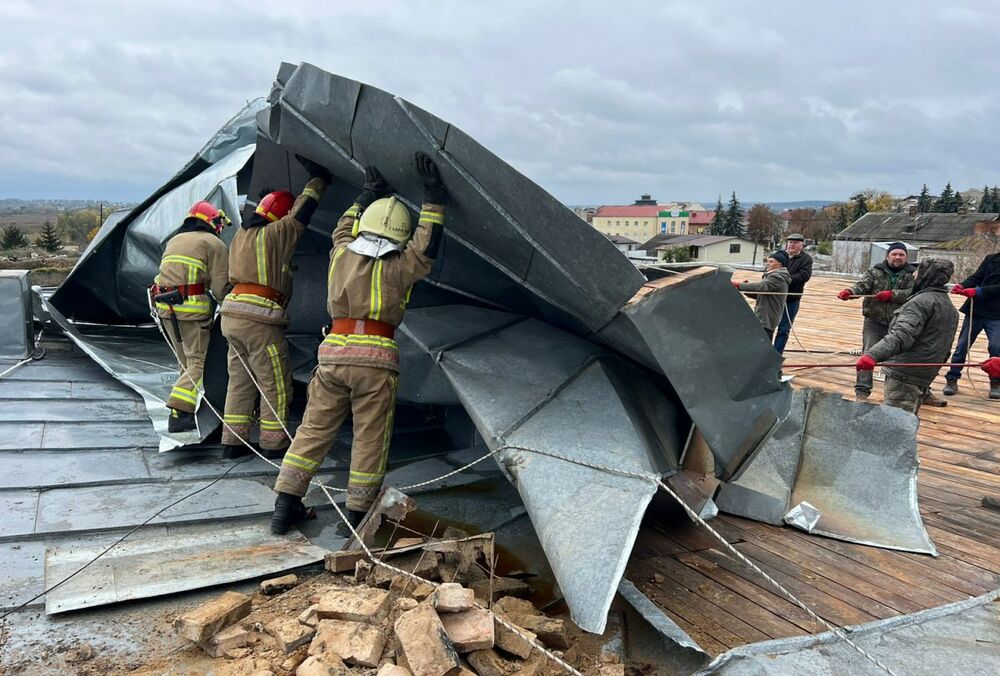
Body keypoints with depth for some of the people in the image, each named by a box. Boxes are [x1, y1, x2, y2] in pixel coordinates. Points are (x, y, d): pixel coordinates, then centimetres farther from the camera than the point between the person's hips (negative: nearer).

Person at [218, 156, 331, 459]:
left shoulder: (241, 235, 18)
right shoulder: (274, 234, -8)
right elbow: (302, 213, -2)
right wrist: (317, 178, 9)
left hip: (233, 317, 9)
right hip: (260, 321, -9)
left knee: (240, 381, 15)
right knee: (276, 385, 1)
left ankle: (233, 442, 19)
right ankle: (273, 444, 8)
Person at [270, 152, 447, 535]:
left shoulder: (341, 255, 8)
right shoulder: (398, 269, -3)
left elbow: (345, 225, 29)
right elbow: (428, 243, 8)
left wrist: (370, 192, 36)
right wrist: (432, 193, 10)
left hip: (333, 354, 4)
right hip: (375, 359, -4)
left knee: (314, 429, 12)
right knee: (370, 438, 7)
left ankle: (285, 506, 15)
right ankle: (356, 513, 13)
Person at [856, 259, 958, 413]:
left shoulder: (922, 301, -12)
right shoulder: (951, 309, 21)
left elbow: (902, 335, -27)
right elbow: (945, 348, 26)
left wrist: (873, 354, -38)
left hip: (903, 373, -10)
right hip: (923, 378, 10)